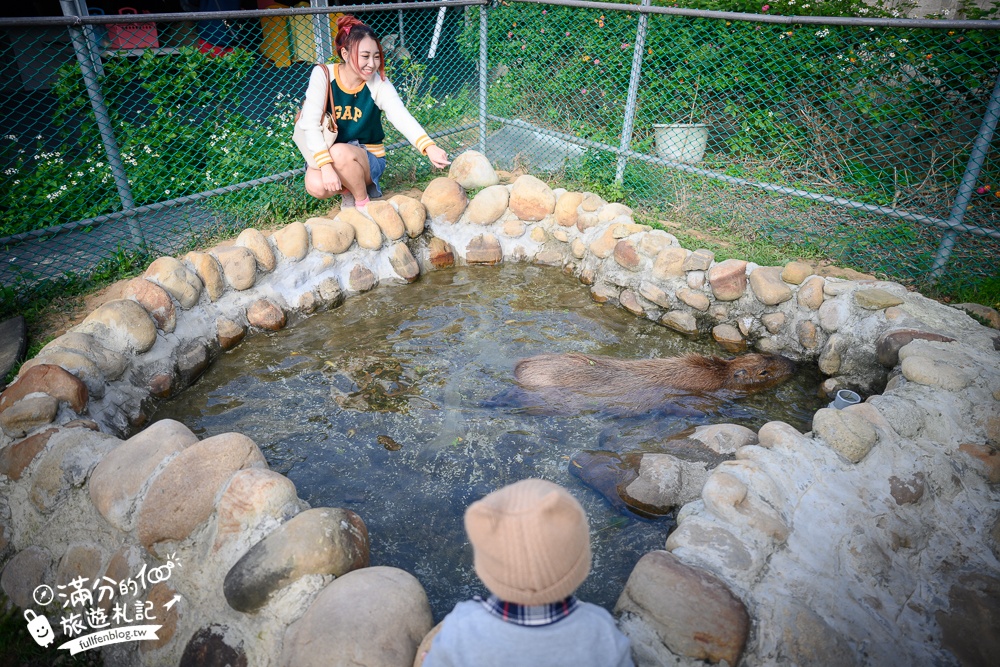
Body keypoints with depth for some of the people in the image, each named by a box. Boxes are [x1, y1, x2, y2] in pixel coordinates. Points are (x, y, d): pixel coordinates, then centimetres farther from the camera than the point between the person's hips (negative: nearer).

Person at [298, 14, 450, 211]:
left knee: (340, 152, -35)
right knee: (316, 186, -32)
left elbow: (403, 118, -30)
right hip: (325, 155, 1)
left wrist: (429, 146, -50)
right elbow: (311, 124, -20)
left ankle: (363, 202, -7)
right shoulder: (323, 75, -13)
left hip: (369, 156, -1)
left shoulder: (379, 84, -13)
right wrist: (326, 165, -36)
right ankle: (348, 189, 5)